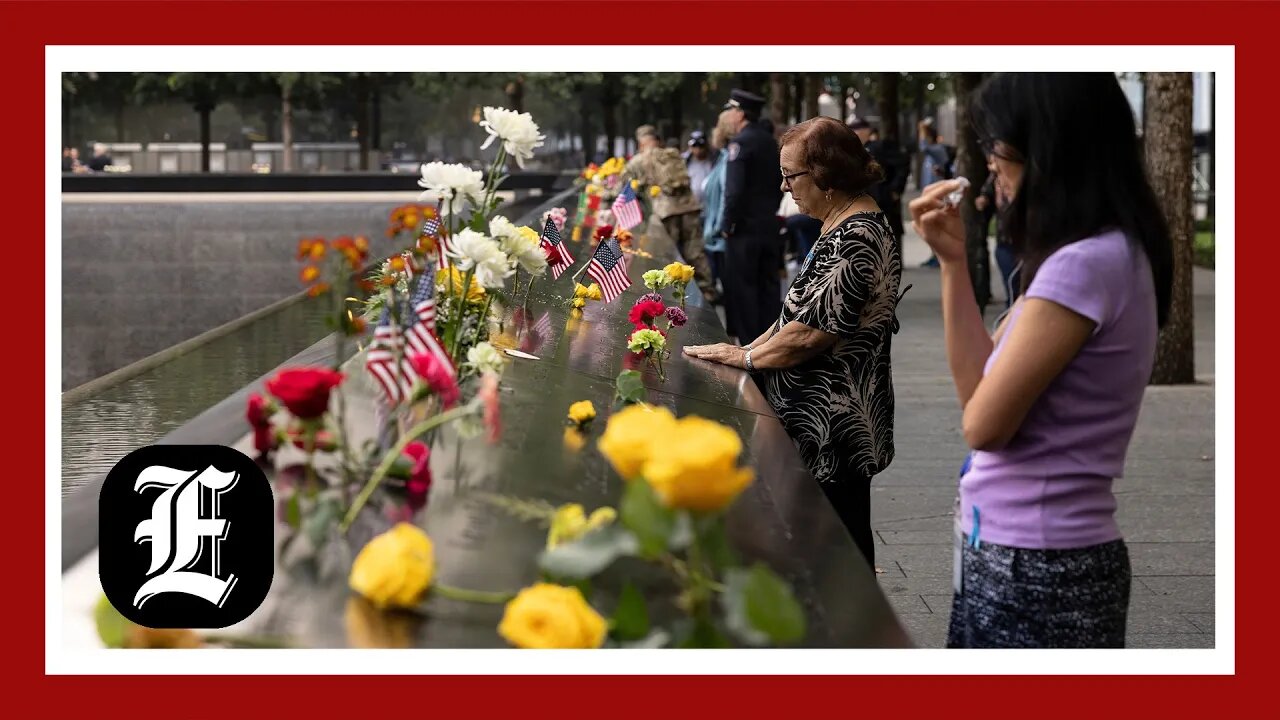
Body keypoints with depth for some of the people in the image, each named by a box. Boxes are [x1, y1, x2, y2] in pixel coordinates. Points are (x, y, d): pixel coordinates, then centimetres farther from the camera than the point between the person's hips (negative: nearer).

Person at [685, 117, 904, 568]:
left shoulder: (858, 240, -21)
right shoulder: (840, 226, 12)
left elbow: (810, 332, -23)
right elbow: (802, 311, 19)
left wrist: (745, 357, -9)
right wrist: (752, 348, 8)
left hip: (834, 424, -10)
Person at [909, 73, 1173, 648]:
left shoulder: (1086, 264, -22)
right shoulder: (1105, 253, 8)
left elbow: (984, 422, -19)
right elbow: (980, 386, 9)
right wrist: (953, 261, 3)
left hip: (1036, 571, -9)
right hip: (1019, 556, 9)